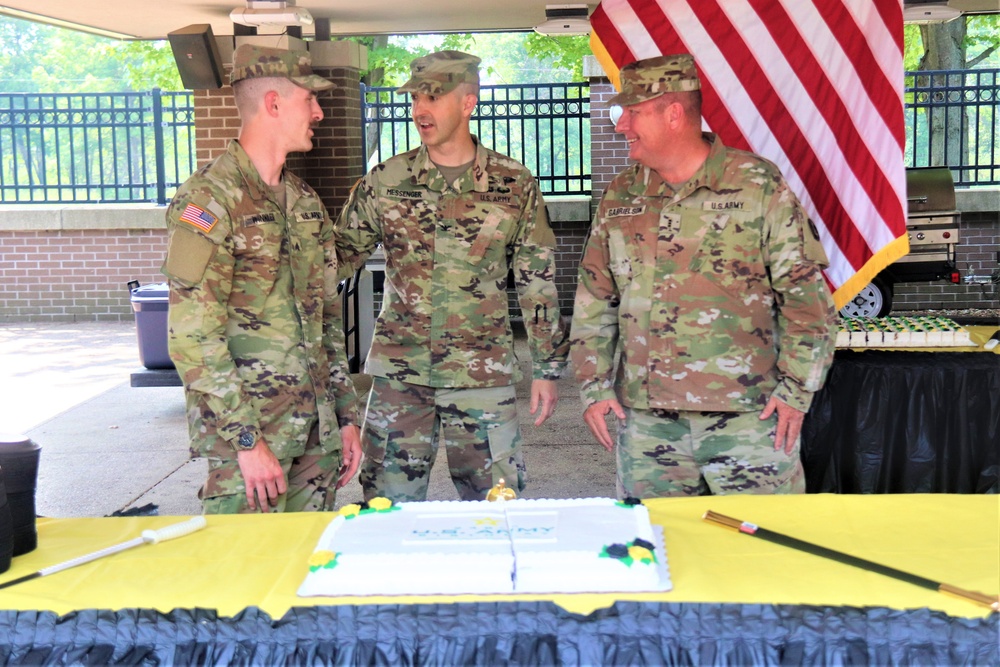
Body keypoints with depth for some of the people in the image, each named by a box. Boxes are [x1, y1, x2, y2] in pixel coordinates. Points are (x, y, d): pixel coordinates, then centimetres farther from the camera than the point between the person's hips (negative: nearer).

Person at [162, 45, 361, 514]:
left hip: (317, 429, 7)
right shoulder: (208, 201, -11)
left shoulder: (305, 202, 13)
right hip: (246, 428, -7)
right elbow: (192, 338, -17)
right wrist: (247, 440, -19)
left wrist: (347, 414, 14)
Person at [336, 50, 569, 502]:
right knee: (388, 508, 7)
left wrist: (547, 368, 4)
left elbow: (538, 281, 4)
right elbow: (340, 256, 9)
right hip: (398, 375, 1)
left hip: (484, 375, -1)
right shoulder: (385, 181, 3)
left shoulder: (515, 185, 0)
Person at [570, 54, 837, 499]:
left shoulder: (758, 184, -2)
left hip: (748, 416, -3)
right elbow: (593, 302, 14)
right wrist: (594, 386, 6)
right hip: (646, 423, 4)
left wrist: (797, 389, -6)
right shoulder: (619, 197, 10)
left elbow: (805, 291, -2)